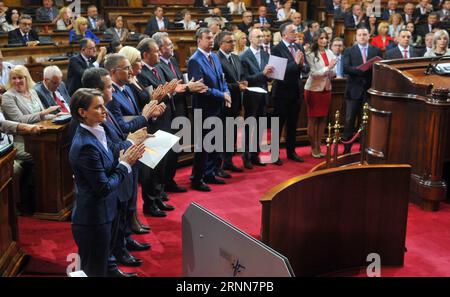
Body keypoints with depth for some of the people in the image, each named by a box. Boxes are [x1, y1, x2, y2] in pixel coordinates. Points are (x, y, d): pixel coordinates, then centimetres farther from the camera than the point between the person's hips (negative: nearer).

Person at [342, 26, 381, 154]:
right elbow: (346, 68, -9)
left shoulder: (376, 50, 9)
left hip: (370, 89, 2)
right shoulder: (349, 51, 4)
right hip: (354, 89, -2)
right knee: (350, 120, -1)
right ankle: (347, 148, 6)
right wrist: (359, 69, -22)